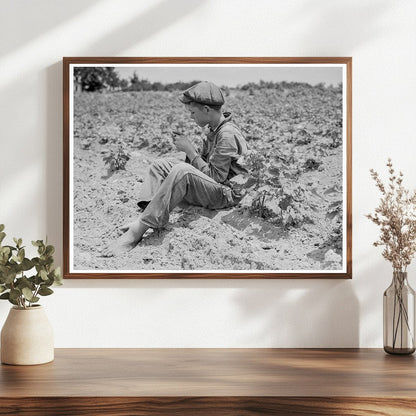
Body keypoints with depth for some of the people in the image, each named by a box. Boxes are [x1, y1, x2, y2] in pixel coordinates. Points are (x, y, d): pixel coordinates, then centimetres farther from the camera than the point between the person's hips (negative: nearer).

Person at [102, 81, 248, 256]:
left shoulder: (227, 135, -19)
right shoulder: (215, 130, 12)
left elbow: (215, 176, -22)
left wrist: (190, 150, -16)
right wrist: (187, 148, -1)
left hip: (226, 194, -10)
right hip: (209, 187, 11)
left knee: (182, 170, -35)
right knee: (160, 165, 5)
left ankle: (137, 231, -39)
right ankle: (143, 218, -17)